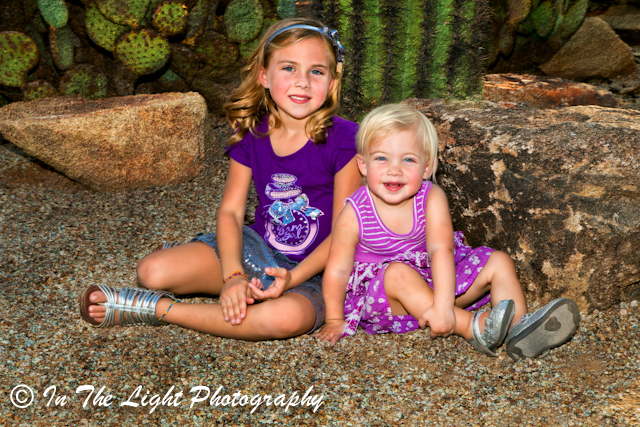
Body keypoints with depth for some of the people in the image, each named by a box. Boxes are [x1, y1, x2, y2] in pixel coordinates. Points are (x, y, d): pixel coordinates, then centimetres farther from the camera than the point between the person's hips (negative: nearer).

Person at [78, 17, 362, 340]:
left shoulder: (343, 139, -16)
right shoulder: (252, 135, -3)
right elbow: (230, 211, -5)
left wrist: (293, 277, -24)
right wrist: (233, 276, -21)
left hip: (313, 269, -2)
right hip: (256, 247, 3)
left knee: (289, 316, -39)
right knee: (152, 271, -19)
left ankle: (157, 309, -23)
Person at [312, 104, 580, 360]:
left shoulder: (432, 198, -16)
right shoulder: (355, 214, -19)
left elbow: (441, 250, -27)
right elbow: (338, 269, -12)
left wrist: (442, 305, -37)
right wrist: (335, 320, -7)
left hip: (434, 284, 4)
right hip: (380, 300, -3)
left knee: (499, 262, -6)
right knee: (398, 273, -37)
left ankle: (519, 330, -24)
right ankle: (474, 328, -37)